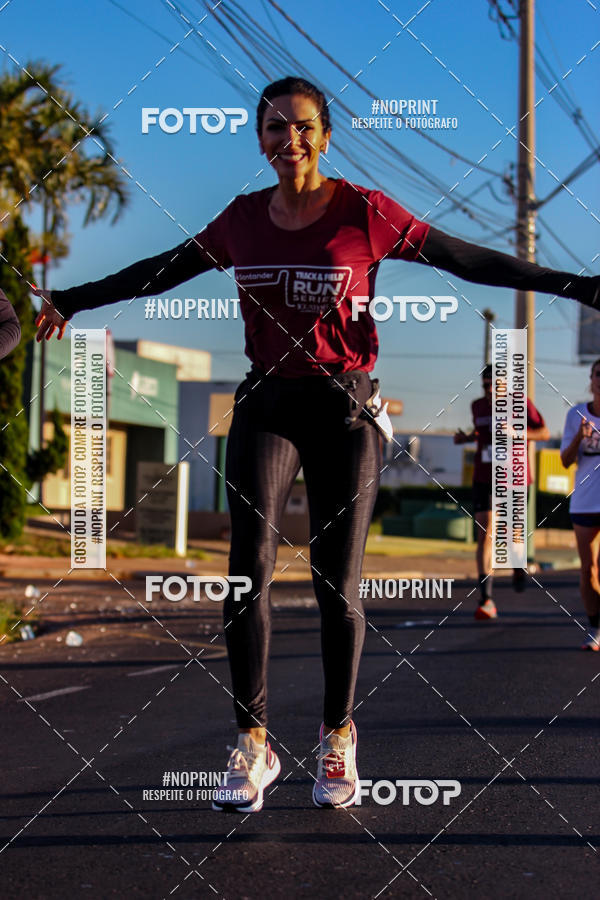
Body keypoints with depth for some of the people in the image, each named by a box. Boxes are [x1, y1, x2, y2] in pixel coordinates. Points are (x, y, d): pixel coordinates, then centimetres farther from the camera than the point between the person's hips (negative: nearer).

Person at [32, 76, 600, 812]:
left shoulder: (363, 212, -5)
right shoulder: (243, 219, 5)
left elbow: (469, 260, -1)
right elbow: (162, 271, 20)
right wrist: (77, 298, 28)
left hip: (342, 407, -2)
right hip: (265, 405, 2)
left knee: (337, 585, 0)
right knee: (249, 567, -11)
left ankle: (338, 740, 17)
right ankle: (252, 744, -3)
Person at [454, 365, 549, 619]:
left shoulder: (520, 403, -6)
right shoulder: (478, 406, 6)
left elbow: (544, 433, -6)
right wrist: (467, 438, 3)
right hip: (484, 480, 2)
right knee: (484, 536, -11)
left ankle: (518, 564, 46)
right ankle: (486, 600, -14)